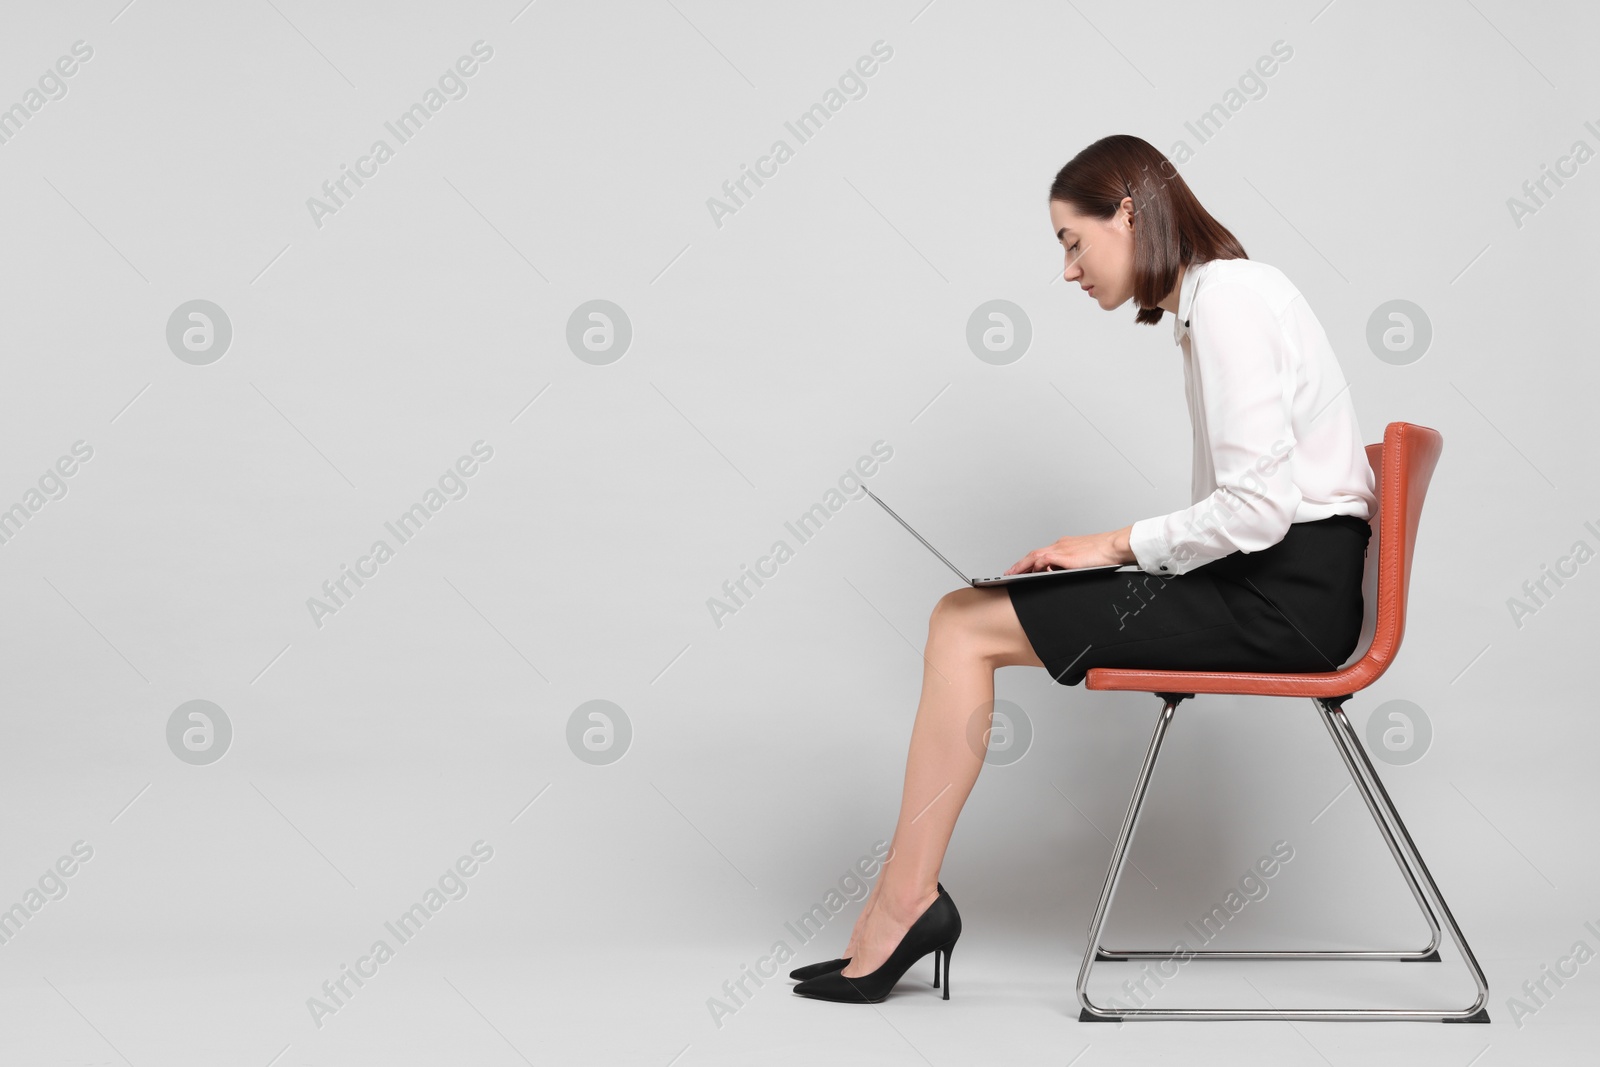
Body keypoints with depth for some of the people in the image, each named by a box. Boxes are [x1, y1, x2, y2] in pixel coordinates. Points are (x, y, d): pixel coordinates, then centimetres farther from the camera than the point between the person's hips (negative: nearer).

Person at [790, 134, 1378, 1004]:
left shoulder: (1229, 301, -14)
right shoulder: (1214, 299, 17)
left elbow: (1256, 508, -23)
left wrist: (1119, 544, -10)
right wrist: (1114, 553, 4)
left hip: (1285, 598, -10)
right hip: (1274, 582, 10)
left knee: (967, 626, -10)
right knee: (965, 614, 4)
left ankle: (906, 899, -4)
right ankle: (903, 898, 1)